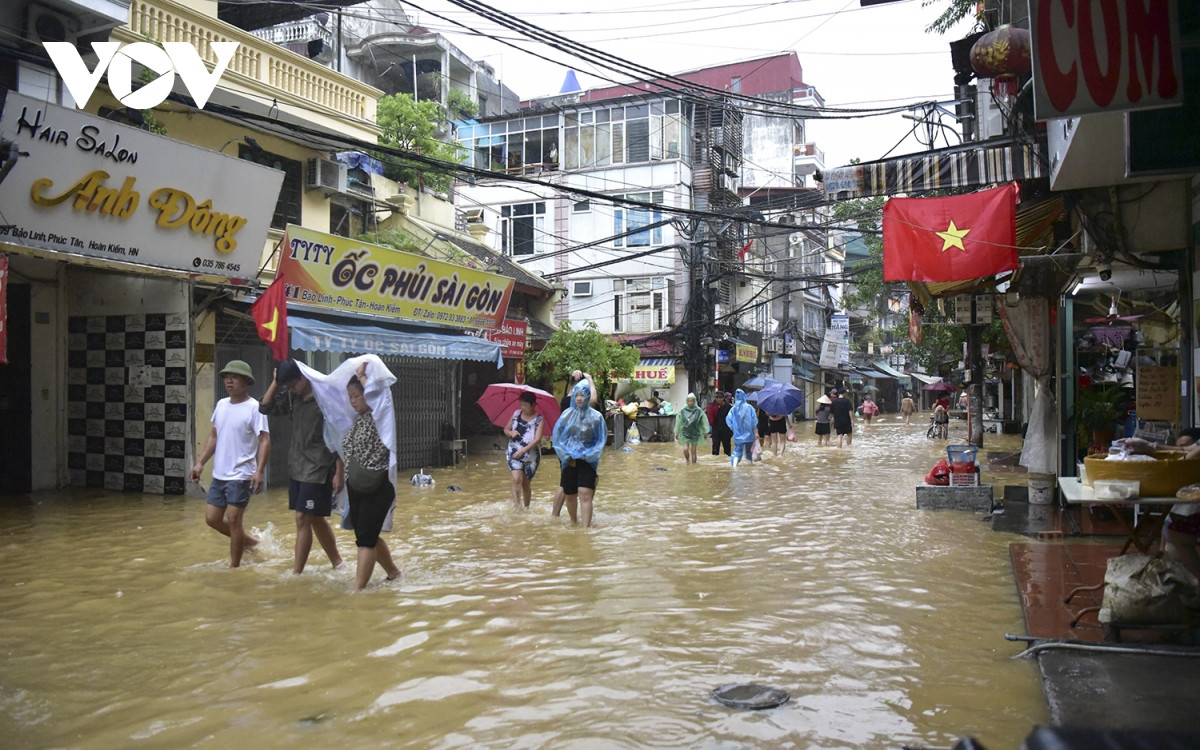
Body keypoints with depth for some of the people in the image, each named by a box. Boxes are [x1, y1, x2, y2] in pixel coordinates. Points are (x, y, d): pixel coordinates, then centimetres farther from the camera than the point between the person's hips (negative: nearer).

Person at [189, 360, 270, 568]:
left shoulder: (254, 408, -12)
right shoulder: (221, 405, 9)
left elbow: (265, 441, -16)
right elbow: (214, 436, 19)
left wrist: (259, 471, -26)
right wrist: (200, 463, 12)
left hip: (241, 475, -7)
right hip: (219, 474, 7)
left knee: (232, 519, -5)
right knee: (212, 518, 10)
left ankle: (234, 567, 9)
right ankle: (247, 540, 32)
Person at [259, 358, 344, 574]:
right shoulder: (291, 397, 6)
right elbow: (265, 408, 10)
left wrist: (339, 473, -16)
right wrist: (275, 382, -2)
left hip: (319, 470, -8)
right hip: (297, 468, 8)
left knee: (303, 518, -8)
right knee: (316, 519, 14)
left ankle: (296, 573, -3)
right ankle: (337, 562, 28)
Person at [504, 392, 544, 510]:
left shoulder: (539, 419, -7)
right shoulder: (516, 414, 4)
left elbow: (537, 439, -17)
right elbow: (506, 429, 16)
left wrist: (523, 450, -28)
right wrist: (510, 432, -8)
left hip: (531, 455, -1)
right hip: (514, 453, 1)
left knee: (526, 483, 9)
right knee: (517, 478, -20)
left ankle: (526, 507, 27)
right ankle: (517, 505, -26)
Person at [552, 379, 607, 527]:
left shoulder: (596, 416, -1)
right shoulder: (566, 415, 2)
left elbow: (601, 440, 2)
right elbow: (557, 437, 5)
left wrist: (587, 455, -8)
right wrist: (567, 455, -4)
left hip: (588, 461, -2)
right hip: (569, 460, 2)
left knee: (585, 494, -15)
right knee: (570, 495, 9)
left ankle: (586, 528, -17)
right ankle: (573, 523, 33)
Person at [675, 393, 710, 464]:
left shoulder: (699, 411, -7)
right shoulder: (683, 411, -4)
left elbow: (704, 422, 1)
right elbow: (678, 422, 5)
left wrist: (705, 432, 3)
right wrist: (677, 433, 9)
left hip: (695, 433, 0)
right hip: (685, 433, 0)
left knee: (693, 451, 4)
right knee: (685, 450, -8)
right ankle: (687, 460, 21)